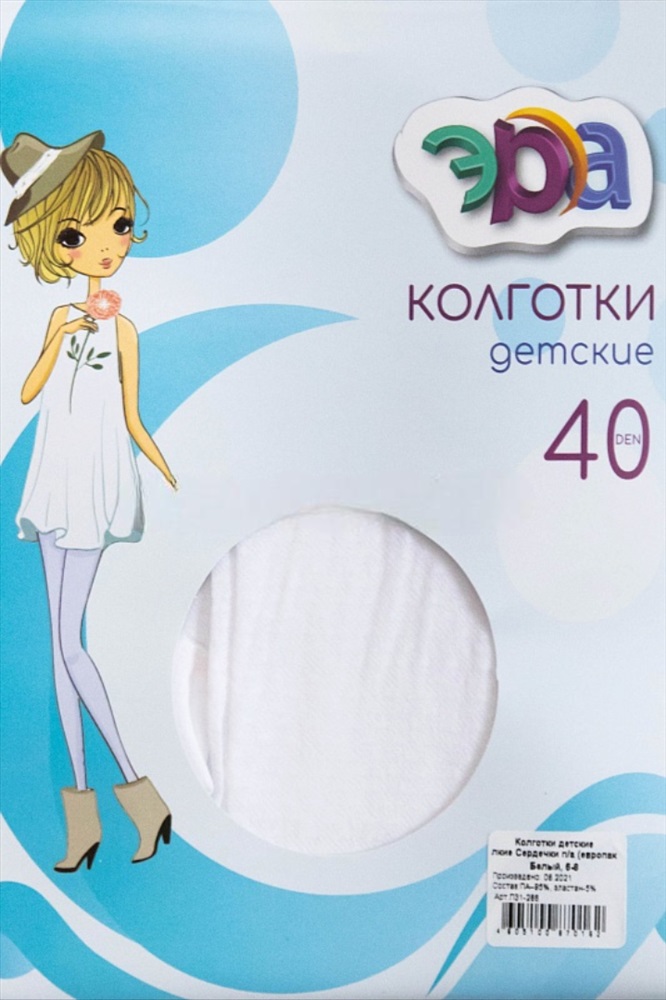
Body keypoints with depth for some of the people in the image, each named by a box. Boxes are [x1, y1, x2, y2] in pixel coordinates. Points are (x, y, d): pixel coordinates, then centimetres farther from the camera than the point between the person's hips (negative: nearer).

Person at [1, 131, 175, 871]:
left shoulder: (122, 326, -3)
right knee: (60, 646, 6)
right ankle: (83, 812, 16)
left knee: (70, 643, -10)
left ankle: (137, 790, 2)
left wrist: (176, 483, -10)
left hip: (95, 483, -6)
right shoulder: (62, 318, 11)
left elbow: (132, 419, -2)